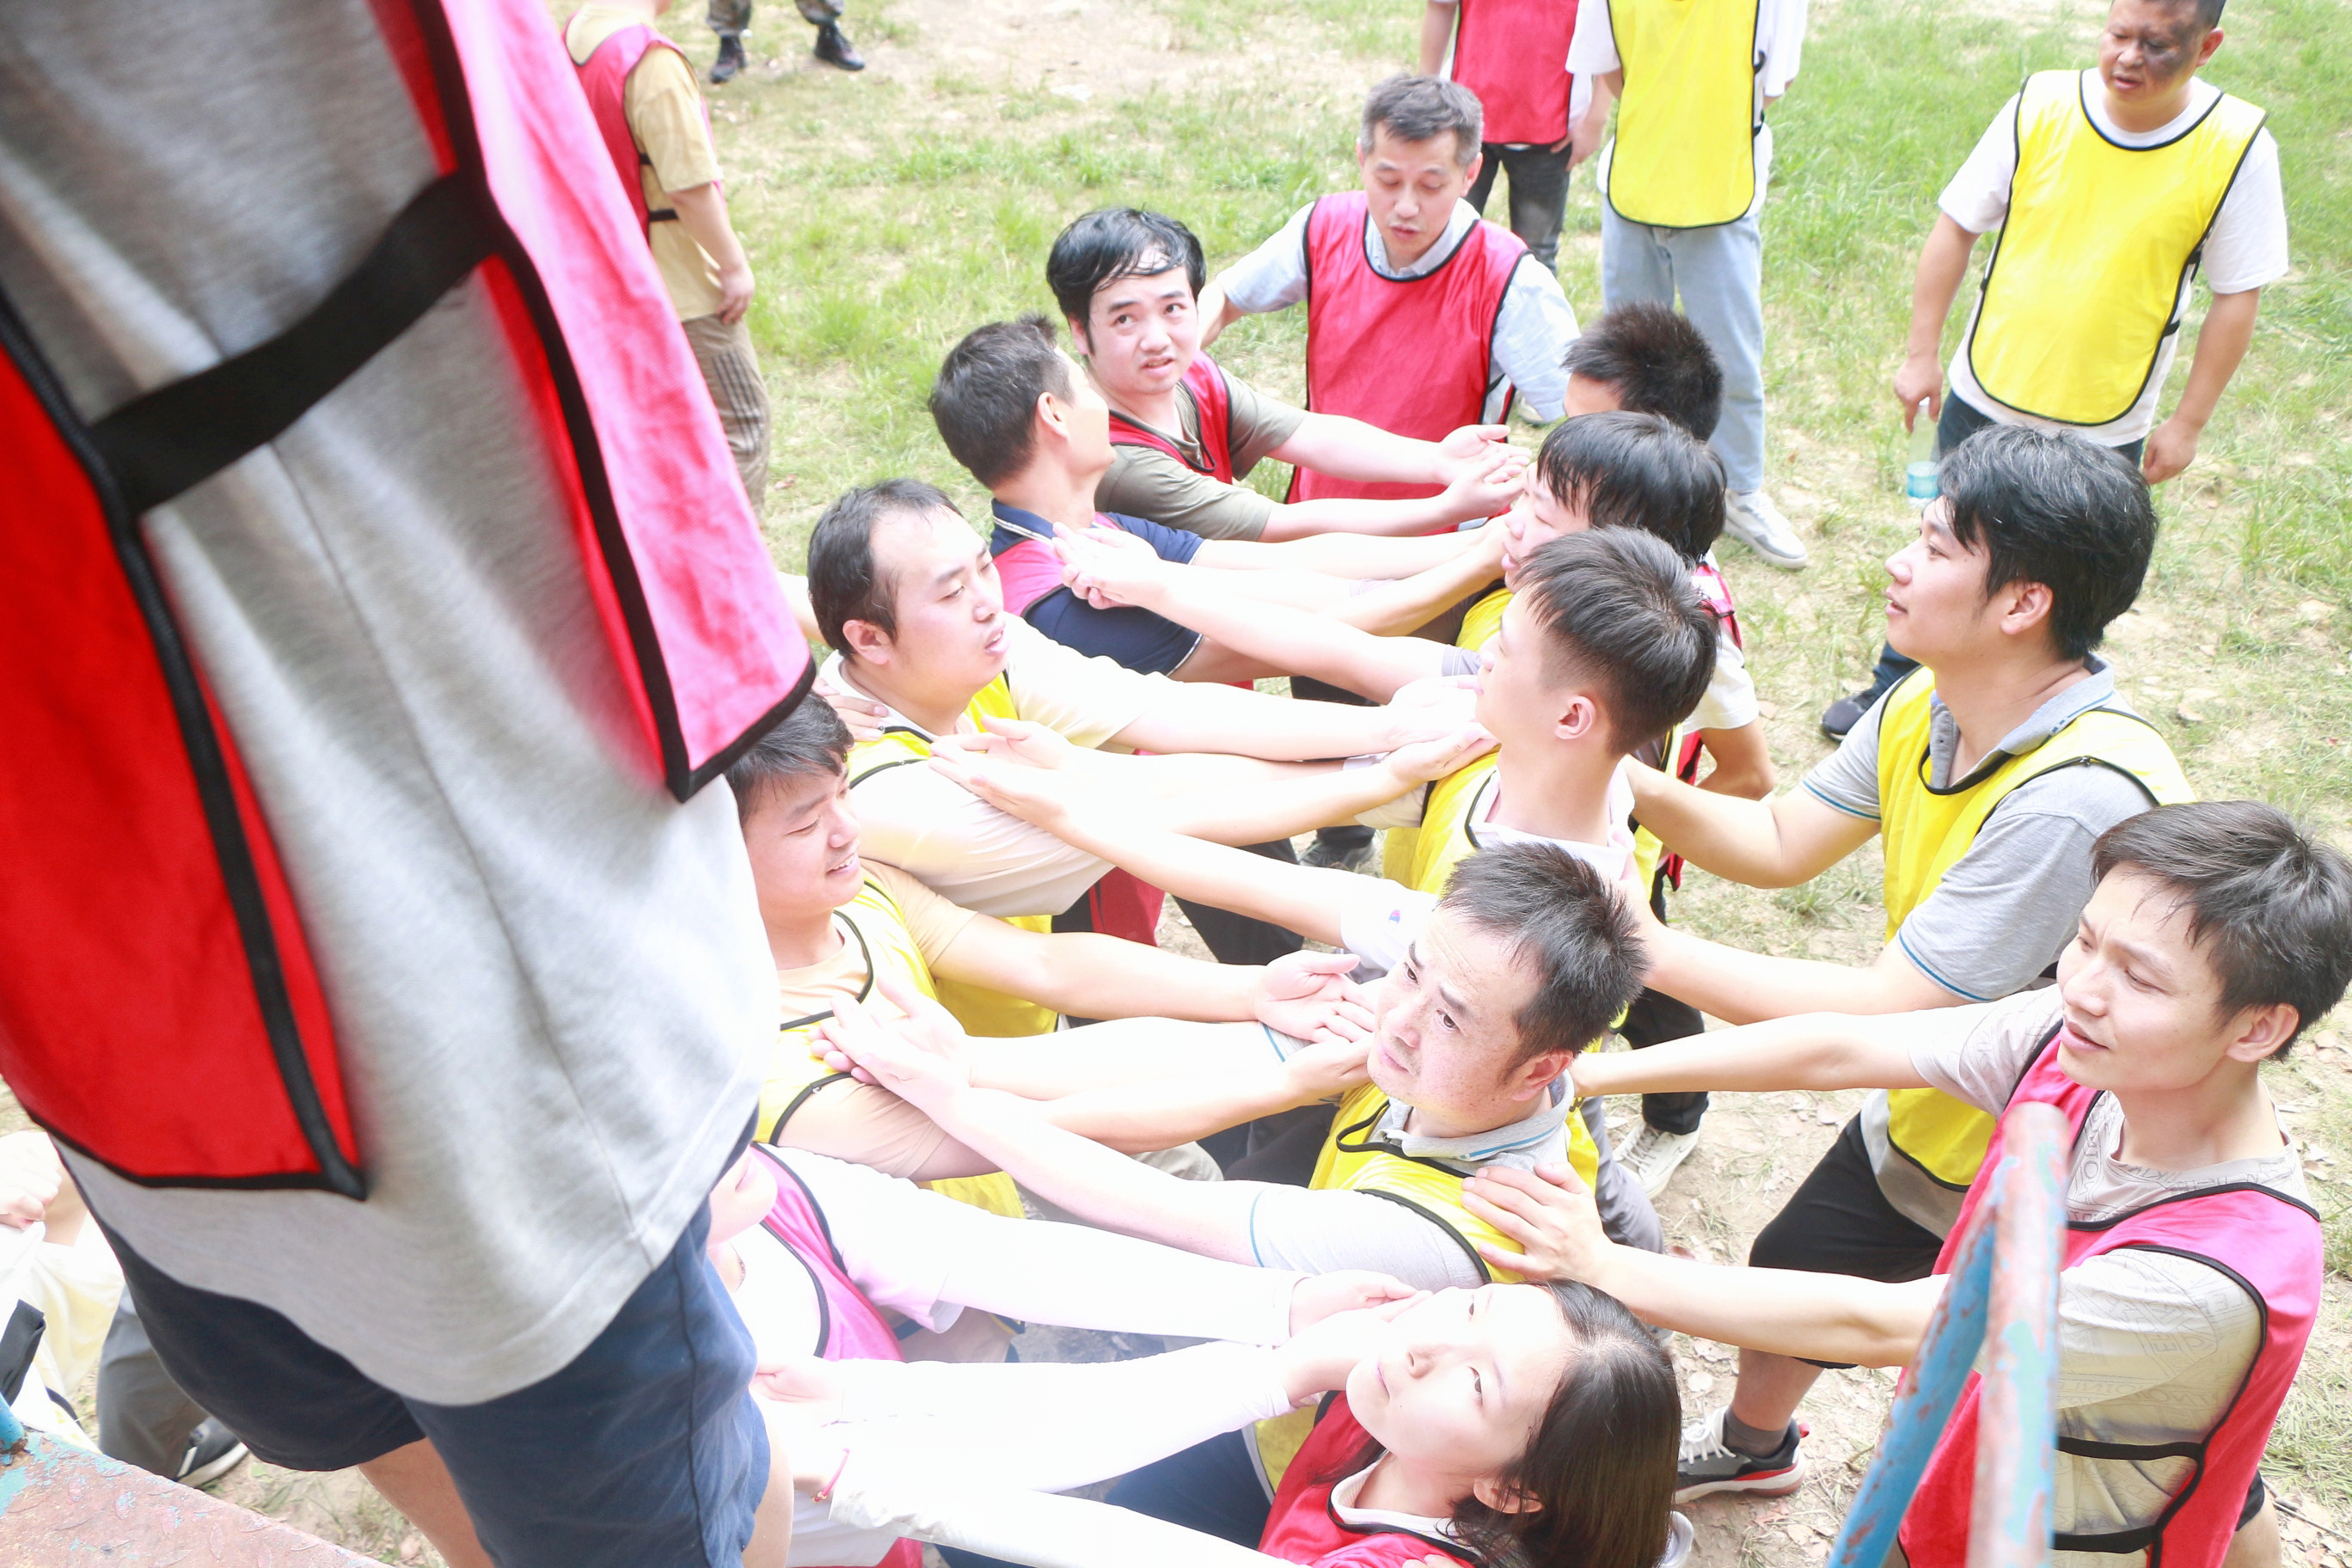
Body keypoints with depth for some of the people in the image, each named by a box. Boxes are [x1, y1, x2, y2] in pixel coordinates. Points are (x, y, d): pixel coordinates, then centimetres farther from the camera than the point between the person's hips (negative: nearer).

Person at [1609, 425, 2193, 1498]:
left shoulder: (2082, 796, -38)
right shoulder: (1929, 706, -11)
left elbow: (1885, 1015, -35)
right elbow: (1781, 843, -1)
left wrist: (1643, 946, -33)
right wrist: (1629, 782, -18)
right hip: (1919, 1121, 9)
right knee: (1787, 1277, 27)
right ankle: (1752, 1450, 59)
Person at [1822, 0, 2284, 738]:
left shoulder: (2237, 150, -13)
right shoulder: (2042, 107, -11)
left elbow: (2237, 296, -5)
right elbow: (1956, 226, -2)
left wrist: (2187, 422, -4)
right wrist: (1921, 355, -2)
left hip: (2107, 427, -1)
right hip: (1985, 397, 1)